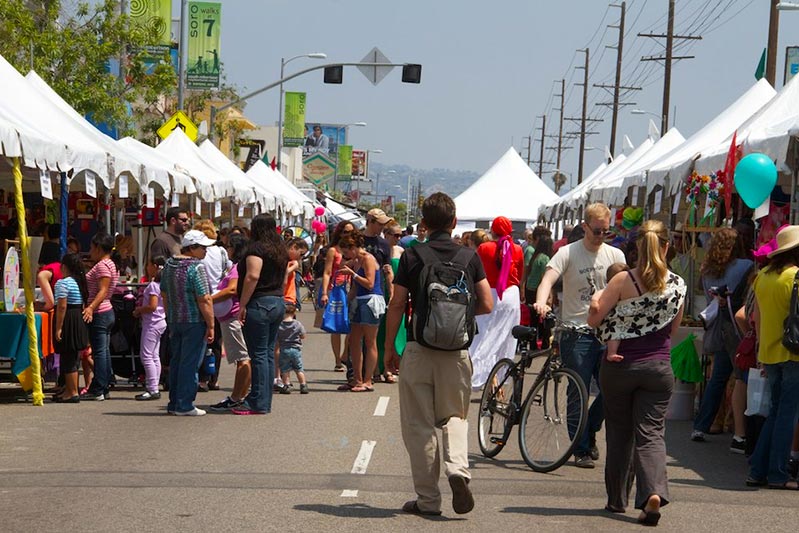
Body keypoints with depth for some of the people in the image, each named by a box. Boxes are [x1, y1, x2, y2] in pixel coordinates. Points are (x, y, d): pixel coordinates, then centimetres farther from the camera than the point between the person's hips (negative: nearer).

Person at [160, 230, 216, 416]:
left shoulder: (169, 265, 9)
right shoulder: (196, 267, -16)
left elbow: (164, 295, 17)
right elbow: (204, 299, -19)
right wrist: (210, 326, -14)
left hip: (174, 320, 8)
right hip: (194, 321, -8)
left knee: (176, 361, 14)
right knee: (190, 364, -3)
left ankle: (174, 404, 19)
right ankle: (184, 405, -2)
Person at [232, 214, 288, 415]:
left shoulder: (257, 248, -12)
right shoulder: (280, 251, 15)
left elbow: (252, 276, -21)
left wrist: (242, 305, -18)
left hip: (259, 303, -9)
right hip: (278, 303, 9)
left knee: (258, 354, -7)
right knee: (269, 353, 11)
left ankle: (258, 403, -7)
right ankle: (265, 402, 14)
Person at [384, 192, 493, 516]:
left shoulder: (411, 257, -4)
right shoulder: (469, 257, 1)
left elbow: (397, 305, -3)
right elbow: (487, 305, 1)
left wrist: (389, 347, 7)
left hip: (419, 349, -2)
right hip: (457, 350, 2)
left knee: (419, 424, 6)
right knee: (455, 416, 17)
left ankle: (427, 499, 8)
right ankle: (457, 468, -11)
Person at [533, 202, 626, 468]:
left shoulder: (615, 255, 8)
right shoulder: (568, 253, -4)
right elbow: (549, 278, -18)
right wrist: (541, 302, -39)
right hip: (576, 334, -4)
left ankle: (589, 430, 27)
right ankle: (581, 450, 8)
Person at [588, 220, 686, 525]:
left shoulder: (623, 281, -13)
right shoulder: (678, 285, -3)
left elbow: (594, 320, -8)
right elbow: (673, 329, 10)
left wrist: (598, 299, 11)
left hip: (620, 365, -1)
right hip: (658, 367, 1)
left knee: (619, 433, 13)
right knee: (651, 432, 2)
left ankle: (616, 499, 22)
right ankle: (653, 492, -21)